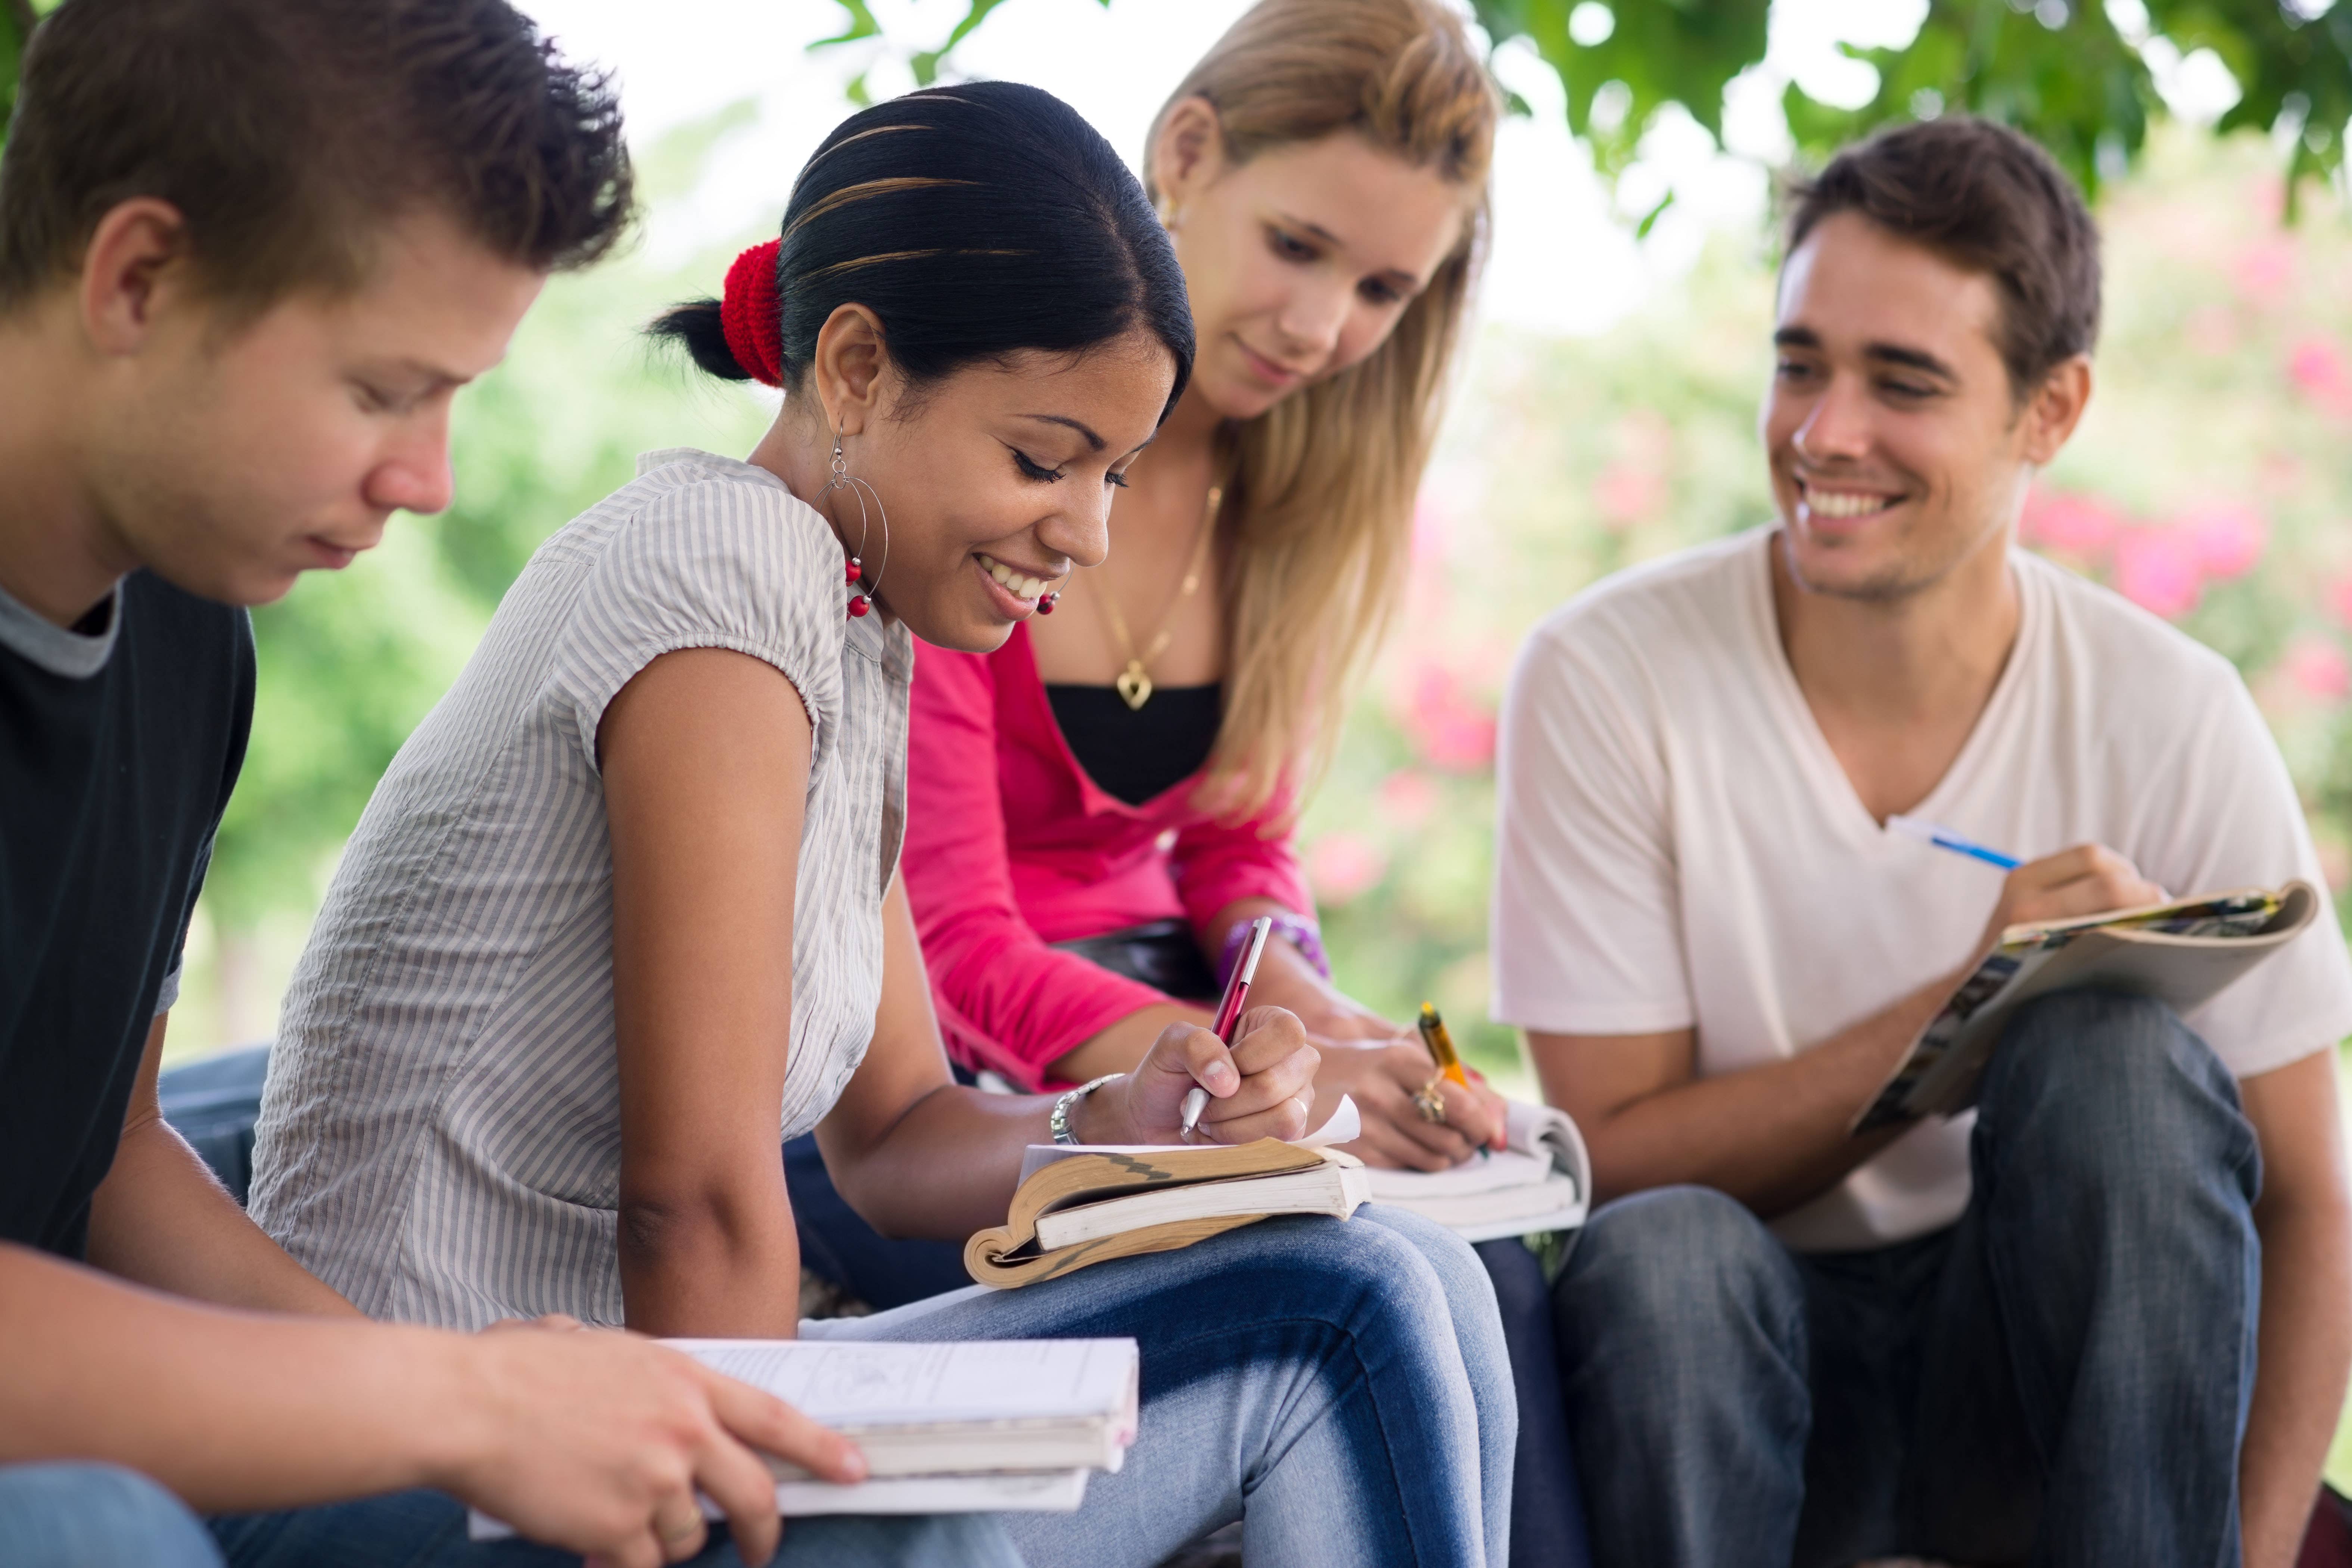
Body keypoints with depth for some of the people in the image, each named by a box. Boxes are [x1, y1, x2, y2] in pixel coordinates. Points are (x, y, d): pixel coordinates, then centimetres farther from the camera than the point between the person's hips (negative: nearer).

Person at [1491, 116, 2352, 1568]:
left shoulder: (2172, 721, -8)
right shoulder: (1605, 680, -10)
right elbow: (1617, 1159, -11)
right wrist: (1975, 1000, -23)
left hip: (2056, 1379, 2)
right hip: (1733, 1372, -1)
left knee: (2120, 1055, -27)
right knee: (1659, 1255, -34)